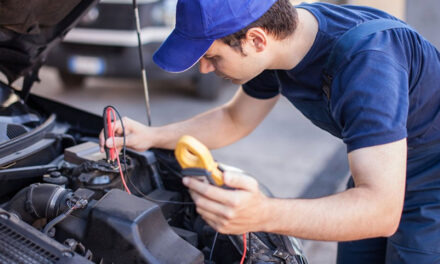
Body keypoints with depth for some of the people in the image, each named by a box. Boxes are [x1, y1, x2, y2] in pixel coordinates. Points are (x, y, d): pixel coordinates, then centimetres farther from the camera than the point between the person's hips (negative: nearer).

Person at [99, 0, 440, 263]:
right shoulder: (275, 42, -13)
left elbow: (381, 211, -43)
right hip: (376, 179, 7)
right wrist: (152, 137, -5)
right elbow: (234, 120, 6)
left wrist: (264, 214, -57)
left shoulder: (365, 62, -39)